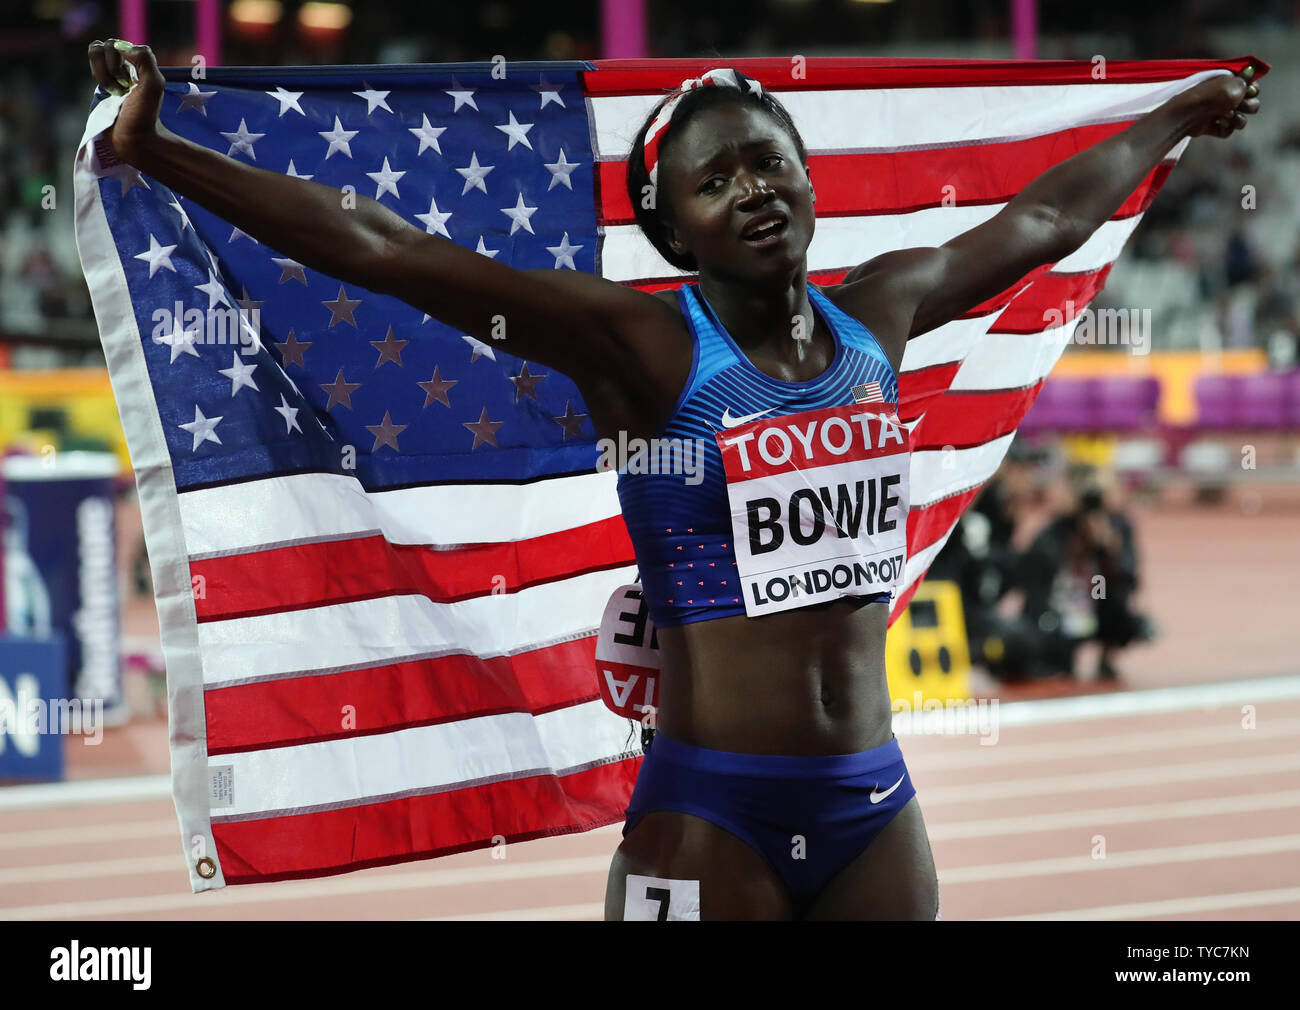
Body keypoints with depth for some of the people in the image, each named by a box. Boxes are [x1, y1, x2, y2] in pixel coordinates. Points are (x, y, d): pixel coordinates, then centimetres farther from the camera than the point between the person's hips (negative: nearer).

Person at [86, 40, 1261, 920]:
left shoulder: (875, 315, 8)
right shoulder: (641, 344, -7)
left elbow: (1047, 219, 26)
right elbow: (387, 251, -15)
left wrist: (1177, 117, 40)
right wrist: (160, 154, -23)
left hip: (876, 809, 5)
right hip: (710, 820, -5)